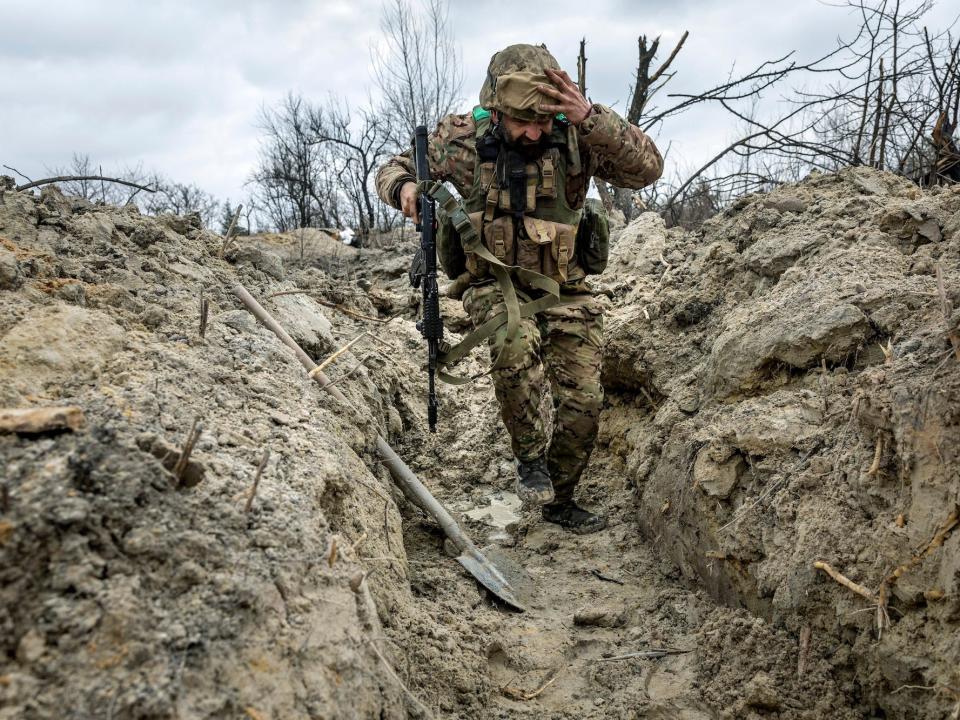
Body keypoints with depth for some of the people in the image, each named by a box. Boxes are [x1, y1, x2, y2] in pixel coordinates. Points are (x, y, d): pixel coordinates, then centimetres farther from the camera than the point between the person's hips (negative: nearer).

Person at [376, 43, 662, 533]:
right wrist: (403, 188, -20)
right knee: (516, 343, -36)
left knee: (583, 405, -1)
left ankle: (558, 501, 26)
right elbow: (393, 169, 5)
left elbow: (646, 168, -23)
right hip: (494, 285, -1)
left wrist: (590, 117, -36)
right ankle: (530, 456, -11)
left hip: (563, 290, 2)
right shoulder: (463, 138, -9)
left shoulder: (575, 135, -11)